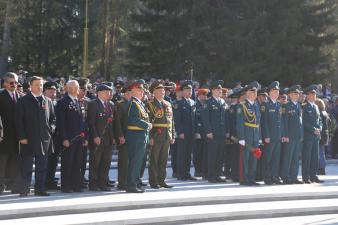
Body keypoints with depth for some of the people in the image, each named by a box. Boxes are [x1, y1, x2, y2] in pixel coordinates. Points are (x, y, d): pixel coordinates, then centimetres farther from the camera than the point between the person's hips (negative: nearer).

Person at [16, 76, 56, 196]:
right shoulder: (23, 101, 0)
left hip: (44, 139, 4)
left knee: (42, 166, 6)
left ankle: (40, 189, 13)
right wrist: (22, 137, -10)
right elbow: (19, 120, -4)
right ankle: (24, 190, 4)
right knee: (26, 167, -1)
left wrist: (50, 129, 4)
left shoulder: (47, 101, 13)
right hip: (28, 139, -4)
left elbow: (52, 118, 20)